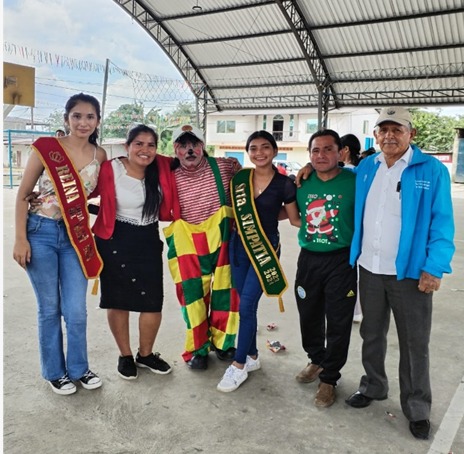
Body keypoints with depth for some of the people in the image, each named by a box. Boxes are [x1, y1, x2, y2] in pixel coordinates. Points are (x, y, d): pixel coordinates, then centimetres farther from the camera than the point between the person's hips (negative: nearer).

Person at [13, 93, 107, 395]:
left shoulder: (100, 155, 1)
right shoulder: (46, 148, -8)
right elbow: (22, 196, -4)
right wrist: (20, 239, -9)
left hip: (76, 236, 2)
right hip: (41, 233, -2)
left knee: (76, 310, 5)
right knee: (49, 308, 9)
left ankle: (78, 368, 27)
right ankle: (55, 371, 28)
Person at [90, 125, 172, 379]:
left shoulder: (162, 170, -3)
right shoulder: (110, 169, -13)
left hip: (149, 241, 3)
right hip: (115, 241, -3)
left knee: (153, 302, 4)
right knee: (119, 301, 9)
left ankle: (145, 354, 29)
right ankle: (125, 356, 30)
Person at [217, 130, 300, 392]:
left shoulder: (284, 184, -8)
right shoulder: (240, 178, 1)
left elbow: (295, 219, 1)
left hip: (266, 248, -4)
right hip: (239, 245, 4)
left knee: (247, 305, -7)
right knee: (244, 304, 10)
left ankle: (239, 365, 7)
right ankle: (252, 357, 28)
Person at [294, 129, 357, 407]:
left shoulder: (354, 181, -11)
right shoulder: (302, 182, 2)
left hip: (342, 261, -4)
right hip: (308, 258, 4)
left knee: (338, 323, 5)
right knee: (309, 317, 17)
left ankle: (329, 378, 24)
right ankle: (317, 361, 42)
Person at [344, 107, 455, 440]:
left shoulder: (433, 170, -8)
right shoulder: (365, 169, 4)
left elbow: (442, 224, -10)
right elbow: (354, 214, 18)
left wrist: (434, 268, -16)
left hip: (410, 272, -4)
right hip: (369, 269, 4)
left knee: (414, 344, 9)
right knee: (371, 335, 18)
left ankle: (417, 409, 26)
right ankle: (373, 387, 39)